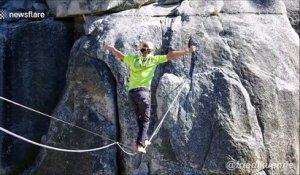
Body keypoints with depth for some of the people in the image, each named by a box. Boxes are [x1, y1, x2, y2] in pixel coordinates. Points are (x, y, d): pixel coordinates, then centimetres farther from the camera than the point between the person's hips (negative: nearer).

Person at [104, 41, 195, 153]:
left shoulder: (133, 59, 14)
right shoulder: (153, 59, 6)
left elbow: (120, 55, 29)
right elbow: (170, 56, 3)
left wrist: (110, 48, 47)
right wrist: (187, 51, 8)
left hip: (131, 93, 4)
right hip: (144, 92, -4)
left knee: (139, 117, 21)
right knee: (145, 119, 4)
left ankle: (144, 140, 24)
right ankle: (140, 144, -7)